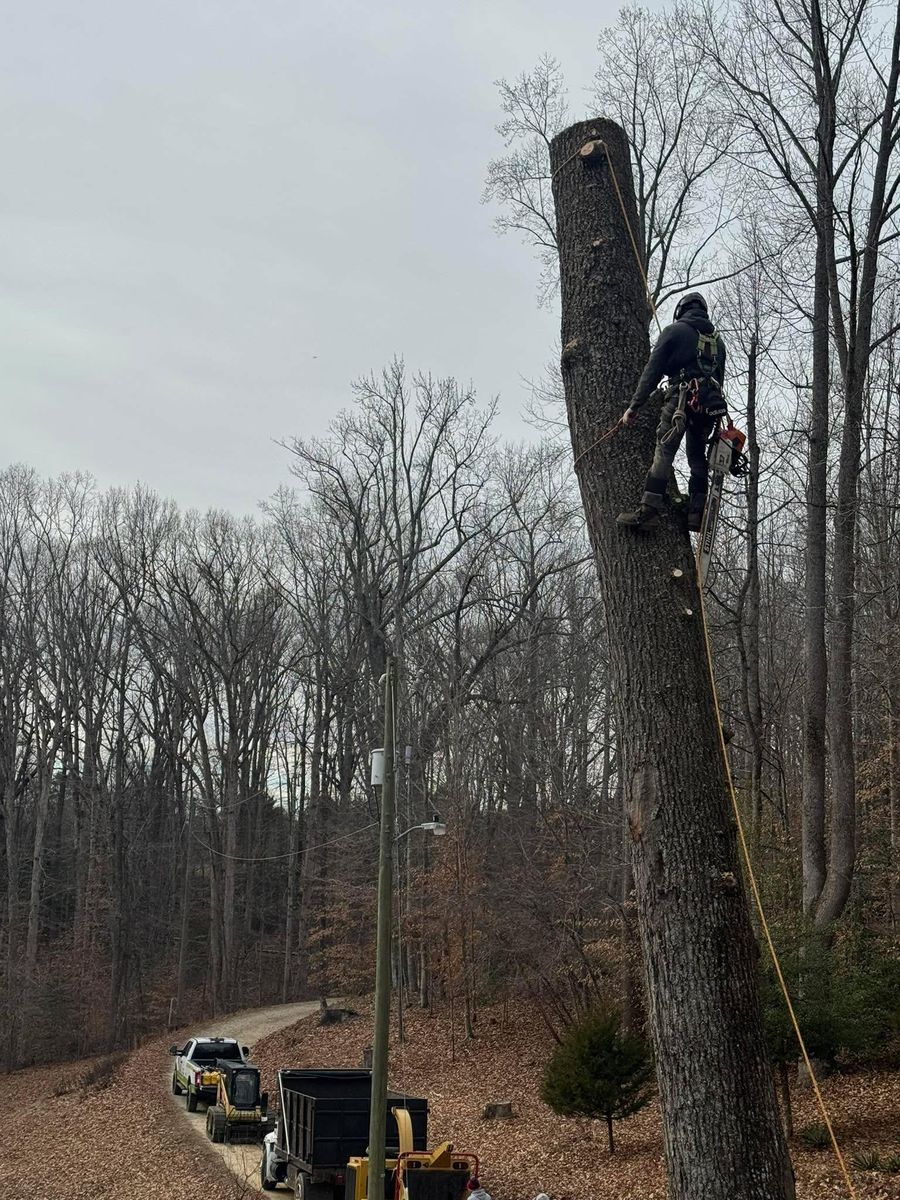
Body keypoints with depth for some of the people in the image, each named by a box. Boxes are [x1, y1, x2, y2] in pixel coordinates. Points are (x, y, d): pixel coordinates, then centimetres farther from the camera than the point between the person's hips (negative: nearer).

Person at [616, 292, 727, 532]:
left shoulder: (675, 330, 6)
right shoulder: (717, 339, 24)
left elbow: (652, 370, 0)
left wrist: (634, 406, 1)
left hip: (681, 398, -6)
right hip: (710, 404, 6)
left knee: (664, 452, -12)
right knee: (697, 457, 13)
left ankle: (648, 510, -21)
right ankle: (697, 513, 7)